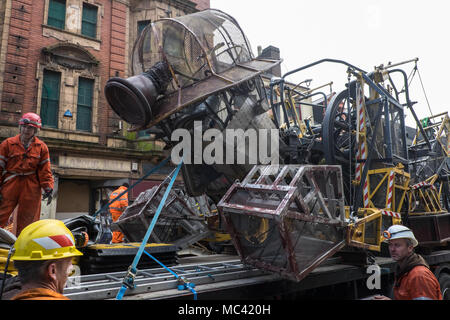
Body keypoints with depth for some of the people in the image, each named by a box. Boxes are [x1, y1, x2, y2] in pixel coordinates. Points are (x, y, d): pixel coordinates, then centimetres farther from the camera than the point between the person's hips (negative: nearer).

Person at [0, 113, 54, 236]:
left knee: (27, 220, 5)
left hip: (32, 188, 1)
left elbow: (45, 170, 7)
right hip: (10, 184, 0)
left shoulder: (41, 147, 8)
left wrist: (48, 188, -2)